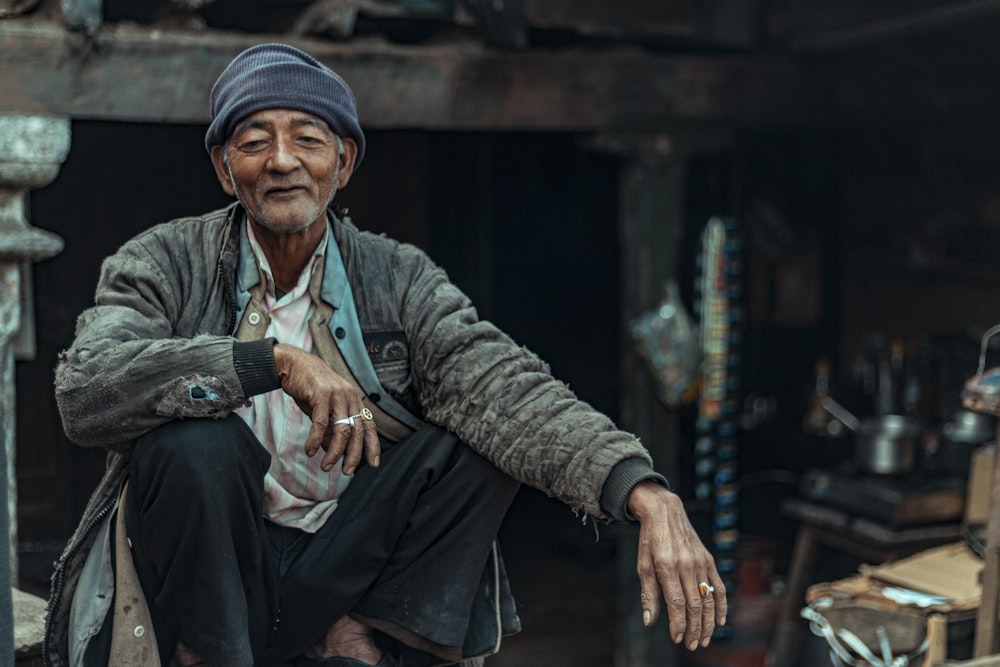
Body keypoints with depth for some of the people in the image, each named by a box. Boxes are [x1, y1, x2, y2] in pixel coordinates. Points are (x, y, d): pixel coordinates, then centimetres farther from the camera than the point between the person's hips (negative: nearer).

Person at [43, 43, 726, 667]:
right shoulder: (165, 264, -5)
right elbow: (83, 389, -23)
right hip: (203, 579, -2)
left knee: (484, 437, -16)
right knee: (193, 441, -30)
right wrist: (275, 360, -32)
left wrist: (648, 494, -34)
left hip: (345, 579, 2)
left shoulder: (398, 278, 0)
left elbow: (504, 384, -17)